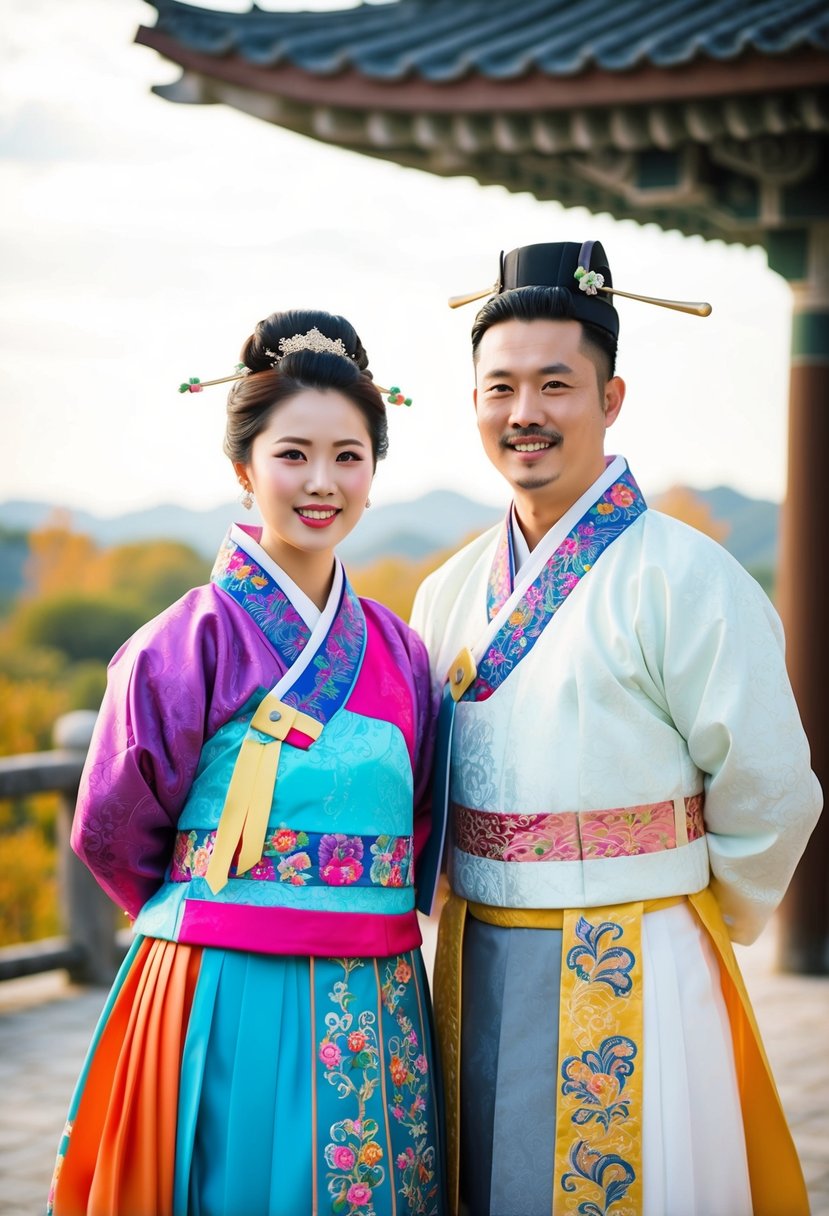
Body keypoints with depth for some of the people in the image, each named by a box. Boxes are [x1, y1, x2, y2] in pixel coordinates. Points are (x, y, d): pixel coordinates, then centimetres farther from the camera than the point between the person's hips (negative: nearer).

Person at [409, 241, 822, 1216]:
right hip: (474, 968, 6)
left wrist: (687, 926, 3)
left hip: (630, 978, -5)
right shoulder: (451, 592, 7)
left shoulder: (685, 579, -12)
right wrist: (477, 918, 12)